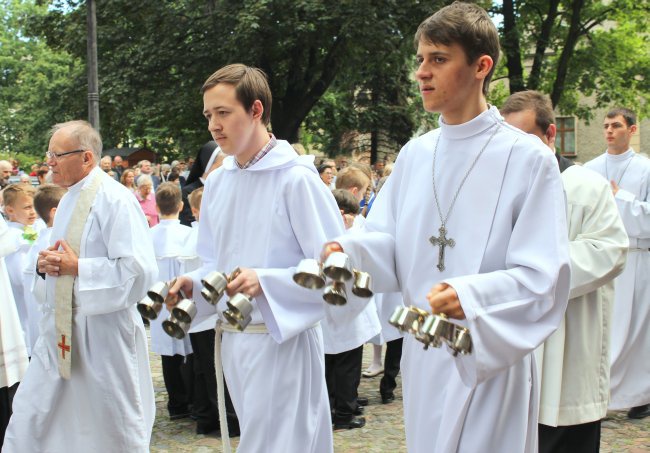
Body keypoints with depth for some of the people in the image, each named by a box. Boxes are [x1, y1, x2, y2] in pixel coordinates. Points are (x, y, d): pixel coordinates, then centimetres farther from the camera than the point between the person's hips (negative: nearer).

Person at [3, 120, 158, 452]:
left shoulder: (114, 199, -15)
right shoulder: (69, 198, 13)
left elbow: (139, 269, -23)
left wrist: (76, 267, -19)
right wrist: (48, 263, 1)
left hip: (103, 329, -8)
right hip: (60, 326, 9)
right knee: (29, 413, 11)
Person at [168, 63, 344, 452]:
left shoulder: (296, 178, -13)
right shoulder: (218, 182, 8)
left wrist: (264, 282, -27)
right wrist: (195, 283, -2)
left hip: (284, 337, -7)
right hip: (234, 338, 7)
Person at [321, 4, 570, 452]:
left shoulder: (528, 159, -11)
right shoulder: (414, 155, 7)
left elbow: (542, 277, -15)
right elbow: (389, 243, 8)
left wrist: (470, 296, -31)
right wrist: (348, 250, -14)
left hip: (490, 357, -5)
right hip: (422, 353, 5)